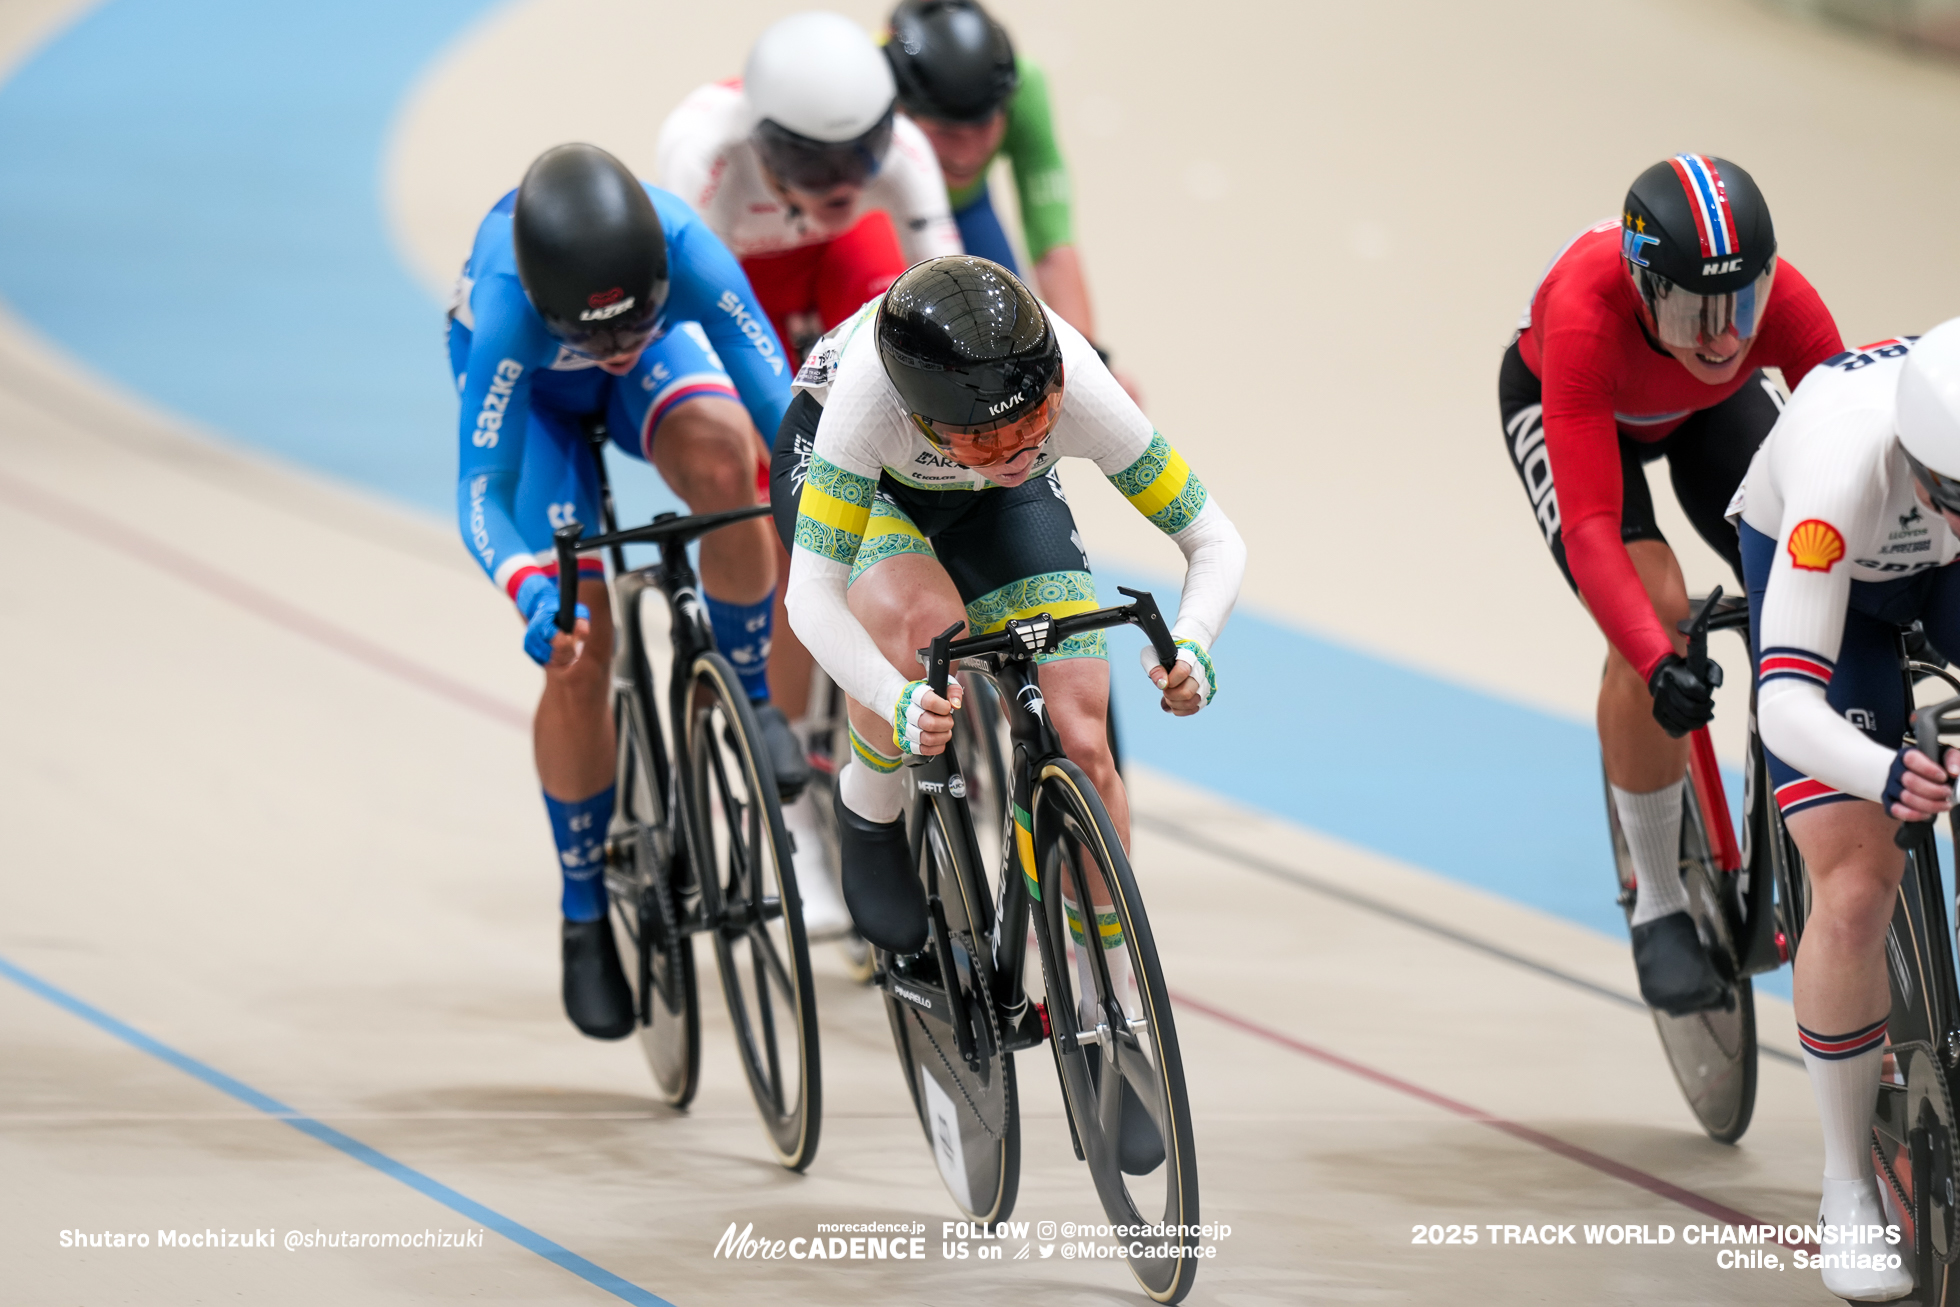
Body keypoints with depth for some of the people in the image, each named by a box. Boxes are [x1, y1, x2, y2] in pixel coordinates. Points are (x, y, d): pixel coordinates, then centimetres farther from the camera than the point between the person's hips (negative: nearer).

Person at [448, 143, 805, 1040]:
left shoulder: (687, 254, -40)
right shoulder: (509, 303, -43)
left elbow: (782, 408, -38)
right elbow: (481, 491, -42)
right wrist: (530, 593, -60)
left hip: (659, 362, 1)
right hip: (528, 382, -1)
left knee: (723, 462, -35)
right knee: (577, 646, -12)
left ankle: (748, 696, -8)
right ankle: (586, 917, 8)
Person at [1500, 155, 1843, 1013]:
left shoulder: (1781, 301, -37)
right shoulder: (1586, 311, -44)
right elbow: (1591, 527, -48)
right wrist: (1658, 660, -60)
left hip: (1710, 409, 3)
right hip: (1558, 404, -3)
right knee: (1655, 614, -25)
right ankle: (1658, 906, -11)